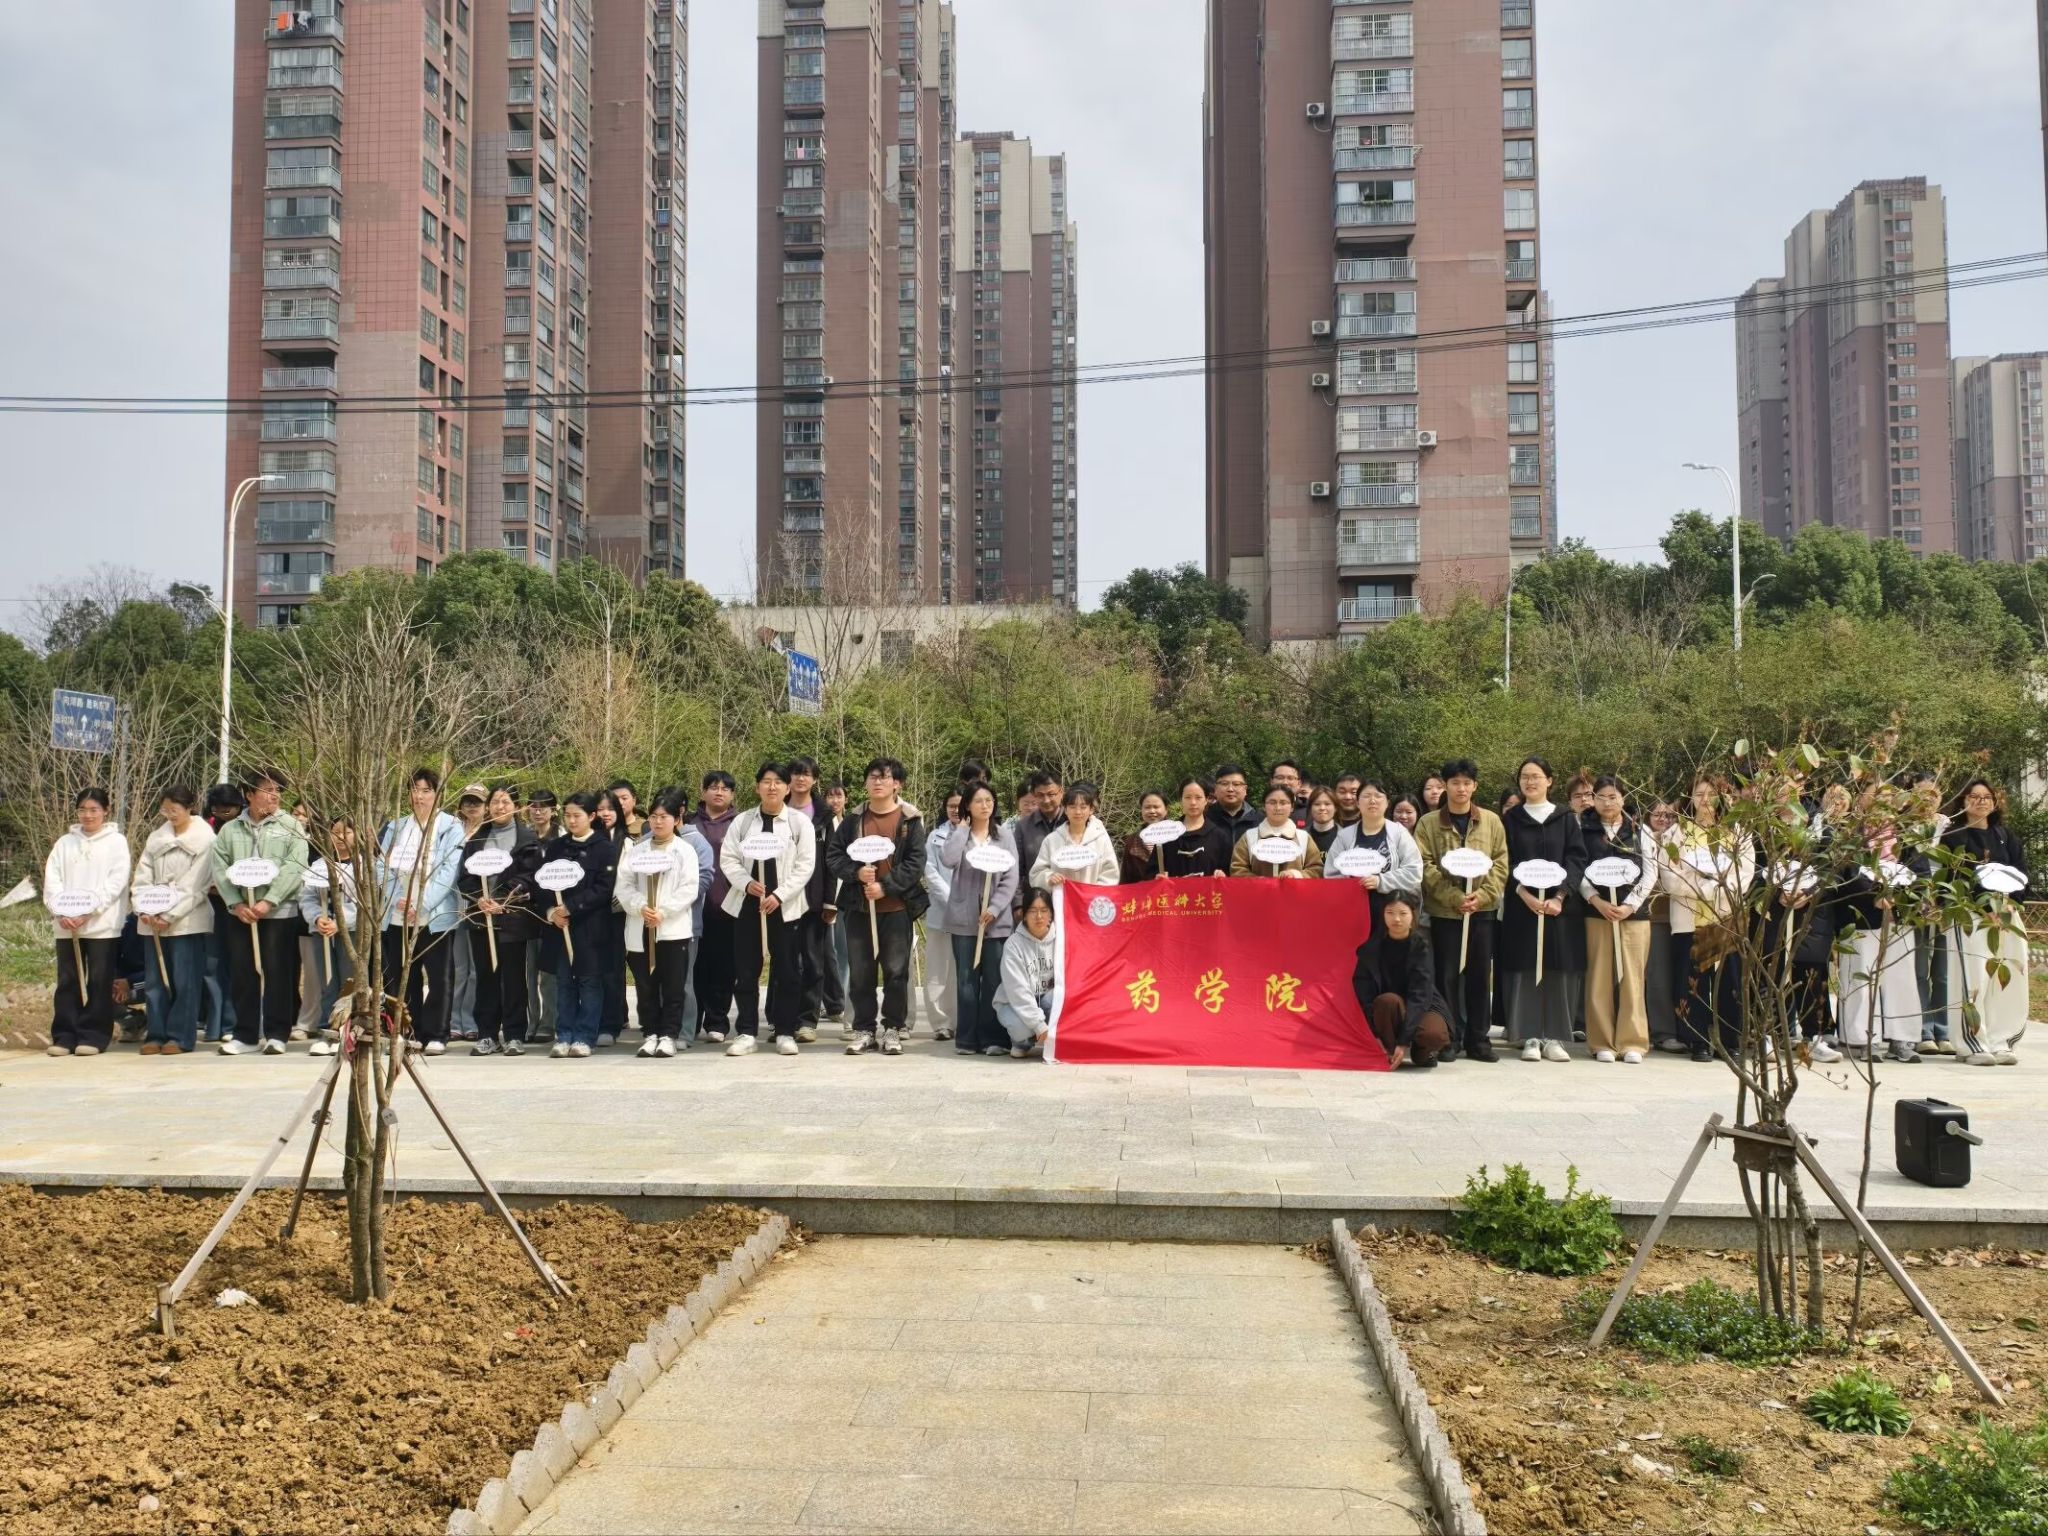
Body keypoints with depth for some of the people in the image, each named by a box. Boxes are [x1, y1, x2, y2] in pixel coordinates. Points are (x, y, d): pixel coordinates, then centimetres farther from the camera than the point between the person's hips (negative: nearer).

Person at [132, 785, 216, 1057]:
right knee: (154, 980, 6)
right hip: (153, 921, 5)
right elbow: (143, 875, 9)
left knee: (184, 981, -3)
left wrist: (170, 916, -14)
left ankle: (181, 1037, 2)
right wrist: (143, 909, -5)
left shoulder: (204, 839, -4)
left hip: (187, 920, -5)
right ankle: (156, 1035, 12)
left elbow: (195, 885, -9)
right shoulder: (156, 837, 13)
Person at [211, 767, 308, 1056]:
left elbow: (294, 867, -9)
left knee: (277, 973, -2)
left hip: (280, 912, -3)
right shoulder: (229, 830, 9)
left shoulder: (290, 826, 0)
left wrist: (269, 902, -16)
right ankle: (245, 1035, 16)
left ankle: (276, 1034, 7)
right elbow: (220, 869, 3)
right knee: (242, 974, 6)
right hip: (239, 912, 3)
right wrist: (236, 903, -9)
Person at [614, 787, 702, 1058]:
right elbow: (622, 885, 3)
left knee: (673, 985, 0)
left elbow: (689, 889, -7)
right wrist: (640, 907, -14)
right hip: (641, 929, 3)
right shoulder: (637, 851, 10)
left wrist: (663, 911, -15)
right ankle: (651, 1033, 15)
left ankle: (669, 1034, 6)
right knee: (647, 985, 7)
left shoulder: (685, 851, 1)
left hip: (674, 928, -3)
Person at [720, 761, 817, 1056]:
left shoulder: (800, 822, 2)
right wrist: (746, 883, -12)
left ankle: (785, 1032, 10)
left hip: (784, 906, -2)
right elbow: (728, 858, 5)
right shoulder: (742, 821, 8)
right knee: (745, 971, 4)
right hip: (746, 903, 2)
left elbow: (804, 865, -4)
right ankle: (746, 1033, 11)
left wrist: (779, 895, -13)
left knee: (786, 970, 1)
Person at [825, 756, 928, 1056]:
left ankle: (892, 1028, 11)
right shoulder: (853, 820, 9)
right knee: (861, 972, 6)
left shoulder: (910, 820, 1)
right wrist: (856, 873, -14)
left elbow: (915, 862, -7)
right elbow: (834, 855, 5)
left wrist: (886, 886, -16)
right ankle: (864, 1029, 15)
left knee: (896, 971, 1)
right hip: (858, 906, 3)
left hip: (897, 907, -2)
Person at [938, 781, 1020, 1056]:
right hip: (964, 919, 0)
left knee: (994, 980, -1)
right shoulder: (958, 835, 7)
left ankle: (993, 1038, 4)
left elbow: (1011, 878, 2)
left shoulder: (1004, 837, 8)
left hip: (997, 919, 0)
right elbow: (949, 859, -15)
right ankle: (967, 1038, 6)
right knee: (967, 980, 1)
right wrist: (963, 828, -5)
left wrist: (994, 909, -10)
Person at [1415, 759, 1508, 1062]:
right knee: (1448, 975, 1)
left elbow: (1501, 864, 4)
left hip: (1483, 910, 2)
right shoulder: (1428, 823, 1)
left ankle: (1477, 1039, 14)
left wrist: (1483, 895, -11)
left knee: (1479, 975, 6)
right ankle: (1450, 1038, 9)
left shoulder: (1491, 821, 7)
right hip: (1443, 910, -2)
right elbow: (1426, 867, -6)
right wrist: (1454, 897, -16)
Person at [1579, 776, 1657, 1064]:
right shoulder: (1583, 829, 7)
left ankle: (1632, 1042, 5)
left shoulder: (1639, 831, 10)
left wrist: (1630, 904, -7)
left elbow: (1650, 871, 5)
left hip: (1634, 911, 1)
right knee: (1600, 978, 0)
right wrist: (1597, 900, -12)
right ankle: (1602, 1043, 4)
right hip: (1596, 911, -1)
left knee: (1632, 977, 0)